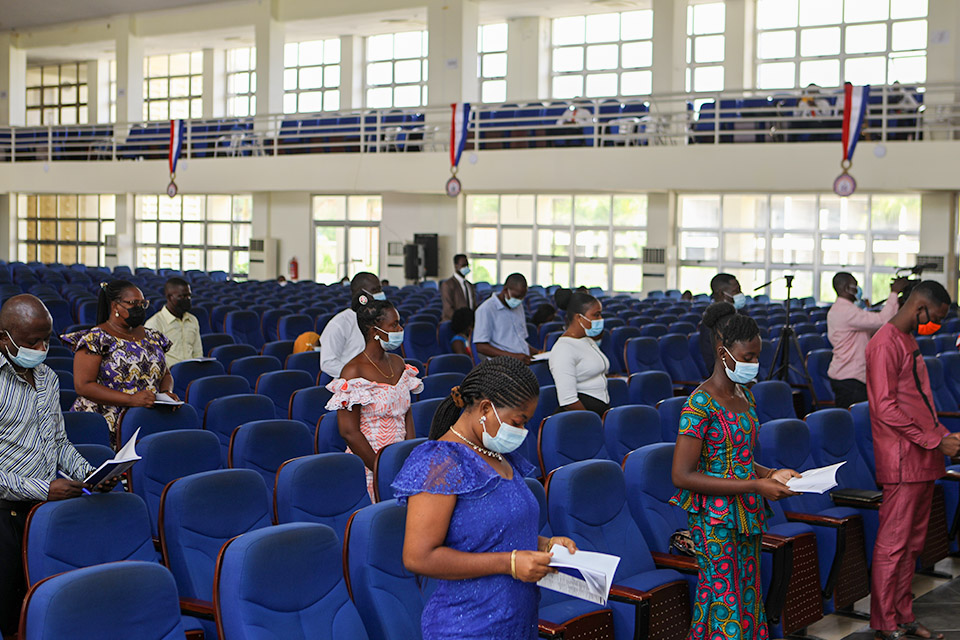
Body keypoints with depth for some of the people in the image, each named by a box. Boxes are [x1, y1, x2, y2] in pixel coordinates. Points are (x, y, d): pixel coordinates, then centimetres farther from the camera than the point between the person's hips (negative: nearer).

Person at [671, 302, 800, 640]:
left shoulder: (744, 396, 10)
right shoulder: (701, 404, -17)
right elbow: (682, 476, -22)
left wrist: (772, 474, 1)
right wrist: (754, 486, -22)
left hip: (747, 517, 8)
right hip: (716, 522, -8)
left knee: (749, 600, 12)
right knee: (726, 611, -3)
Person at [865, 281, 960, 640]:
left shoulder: (909, 340, 18)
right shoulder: (886, 344, -14)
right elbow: (885, 407, -20)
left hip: (923, 461, 10)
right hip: (902, 462, -10)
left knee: (912, 543, 14)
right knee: (893, 544, -3)